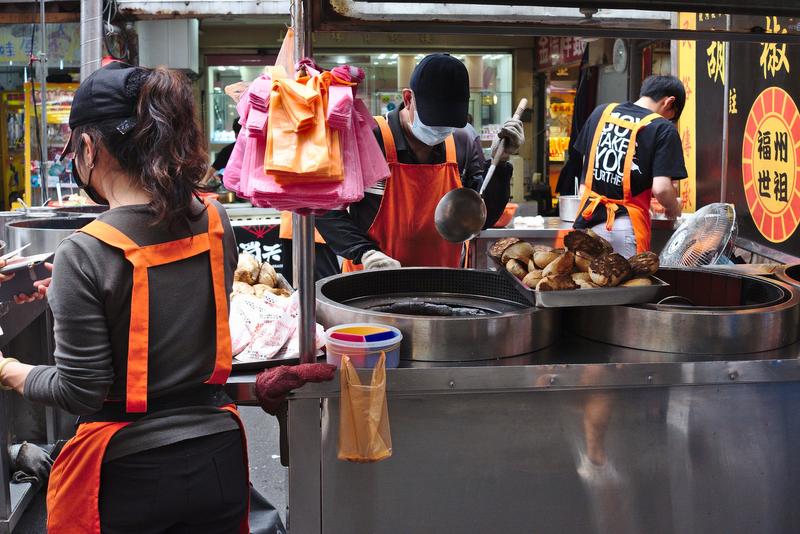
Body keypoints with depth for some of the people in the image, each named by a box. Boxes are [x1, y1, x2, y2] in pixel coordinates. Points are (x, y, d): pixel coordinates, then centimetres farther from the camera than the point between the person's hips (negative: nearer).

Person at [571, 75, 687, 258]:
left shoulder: (601, 112, 10)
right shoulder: (663, 129, -7)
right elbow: (661, 189, -14)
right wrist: (674, 208, 6)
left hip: (587, 221, 5)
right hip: (625, 227, -5)